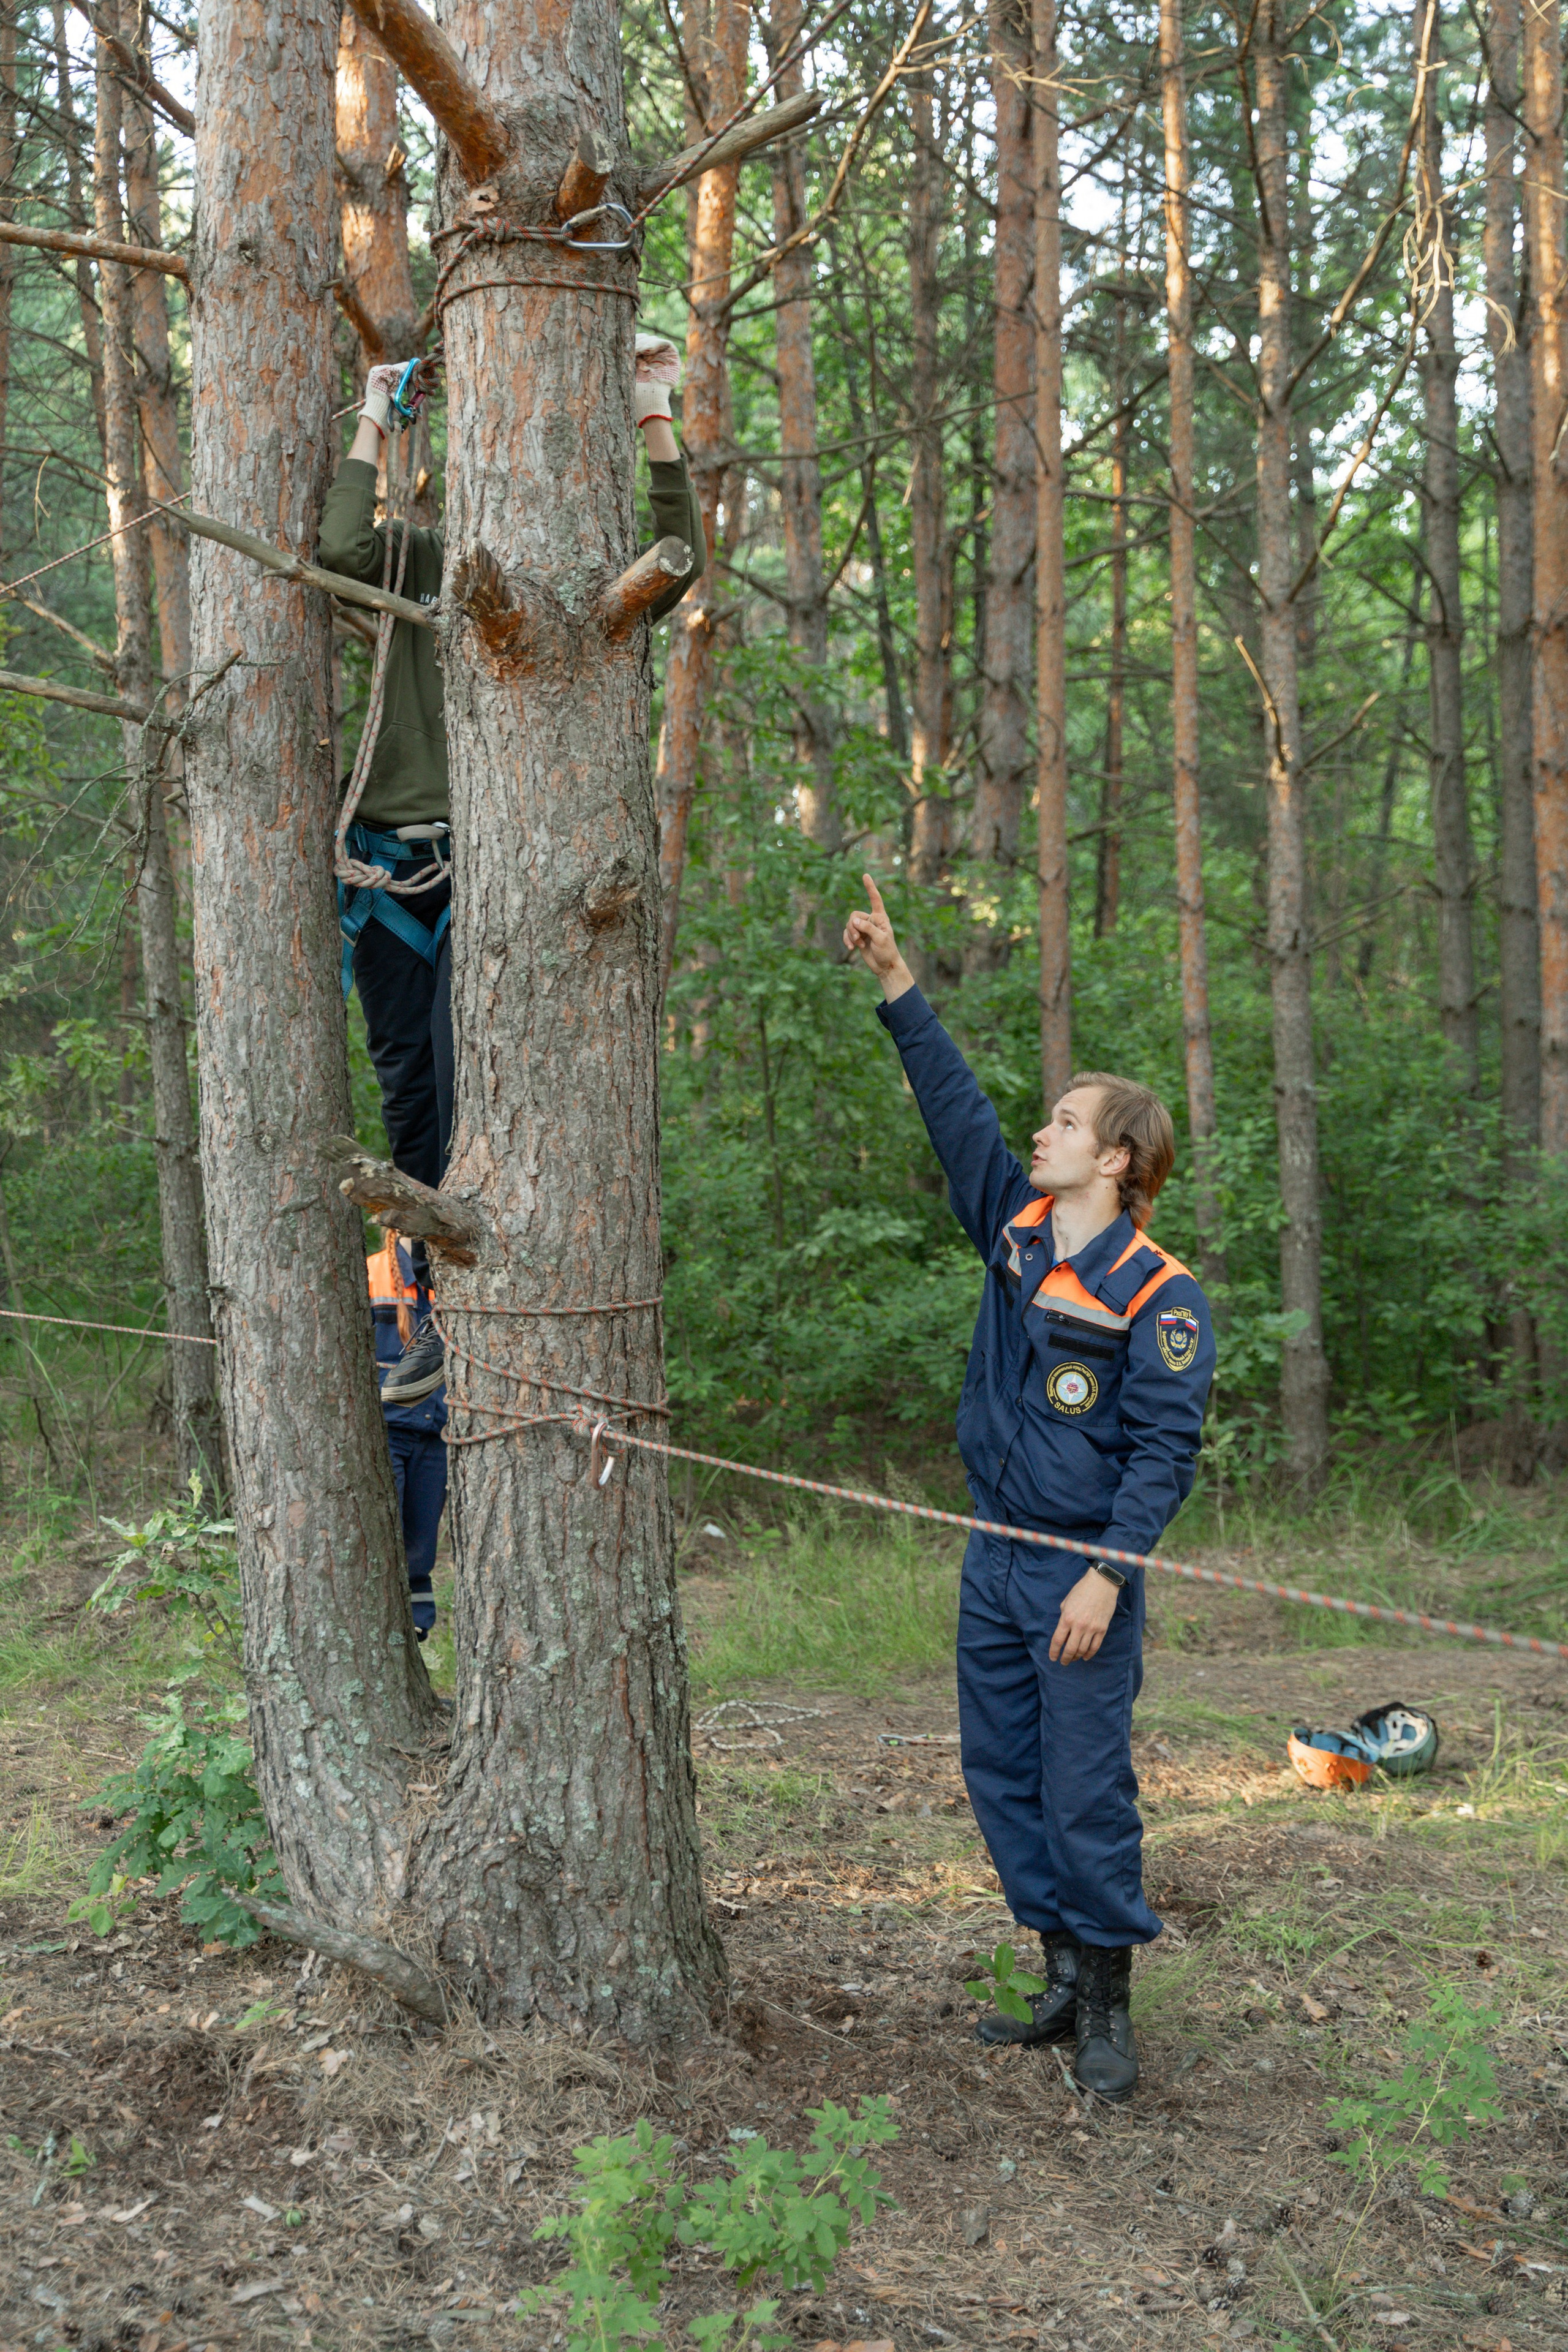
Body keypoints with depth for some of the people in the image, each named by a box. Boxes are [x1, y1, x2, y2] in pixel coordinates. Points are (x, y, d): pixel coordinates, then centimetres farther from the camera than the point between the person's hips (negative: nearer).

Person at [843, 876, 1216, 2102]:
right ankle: (1066, 1980, 24)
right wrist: (898, 981, 9)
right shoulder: (1017, 1228, 5)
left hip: (1082, 1571, -7)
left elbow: (1164, 1452, -15)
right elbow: (957, 1106, 10)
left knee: (1087, 1791, -3)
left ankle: (1109, 2008, 12)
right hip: (996, 1558, 7)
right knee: (1002, 1773, 12)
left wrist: (1106, 1576, -22)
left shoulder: (1159, 1297, -13)